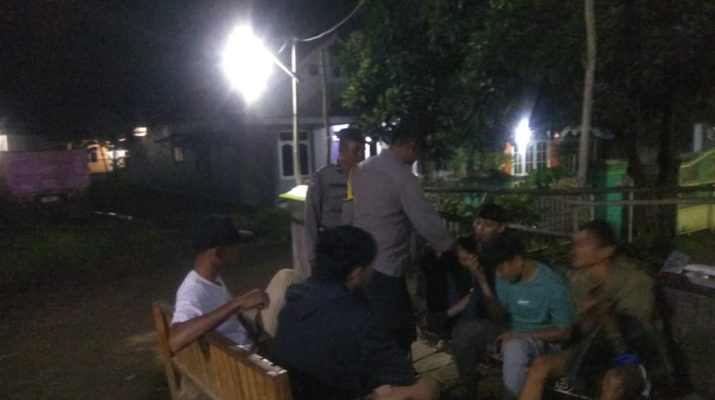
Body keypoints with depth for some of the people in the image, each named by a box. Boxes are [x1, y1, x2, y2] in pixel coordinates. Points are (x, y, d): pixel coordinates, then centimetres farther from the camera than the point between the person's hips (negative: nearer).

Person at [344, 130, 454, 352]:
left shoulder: (359, 170, 8)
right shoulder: (402, 176, -16)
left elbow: (347, 217, 13)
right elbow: (426, 220, -14)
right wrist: (447, 246, 2)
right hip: (385, 268, -8)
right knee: (398, 335, 4)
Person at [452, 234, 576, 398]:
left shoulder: (553, 286, -22)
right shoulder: (505, 277, -6)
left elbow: (564, 332, -16)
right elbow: (499, 319, -5)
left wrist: (519, 335, -23)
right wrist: (483, 283, -17)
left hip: (541, 338, -6)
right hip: (511, 330, 6)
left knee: (515, 348, -40)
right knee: (464, 330, -14)